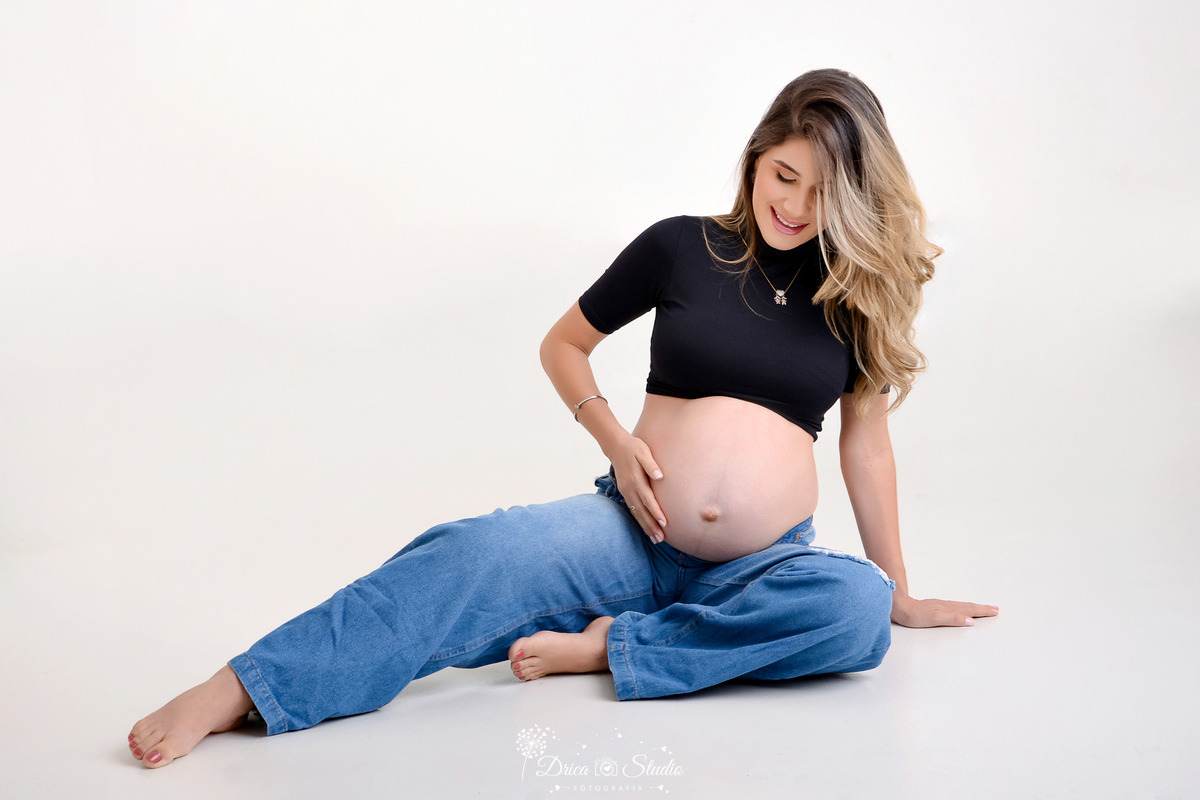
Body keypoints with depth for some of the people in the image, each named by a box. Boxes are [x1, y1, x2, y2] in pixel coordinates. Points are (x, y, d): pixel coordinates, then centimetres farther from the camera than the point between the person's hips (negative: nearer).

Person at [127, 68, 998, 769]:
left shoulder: (859, 290, 5)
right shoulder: (682, 246, 2)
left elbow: (866, 442, 11)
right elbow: (564, 344, 11)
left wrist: (899, 590, 14)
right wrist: (616, 441, -6)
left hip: (762, 563, 2)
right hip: (635, 535, -1)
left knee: (858, 606, -32)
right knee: (477, 553, -29)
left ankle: (607, 646, -27)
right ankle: (232, 695, -34)